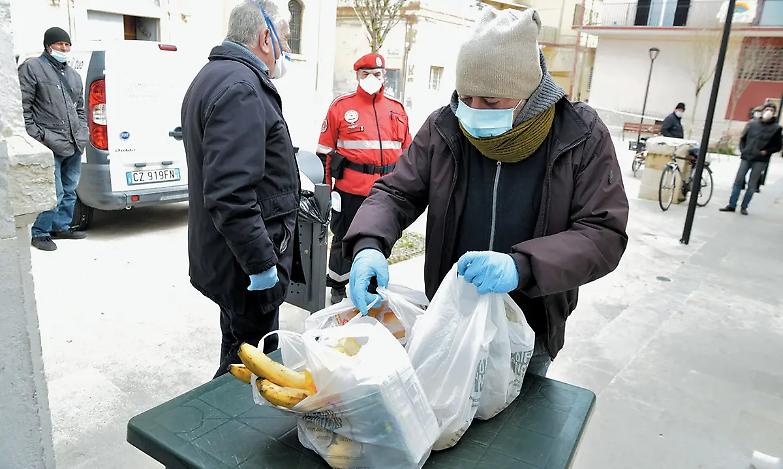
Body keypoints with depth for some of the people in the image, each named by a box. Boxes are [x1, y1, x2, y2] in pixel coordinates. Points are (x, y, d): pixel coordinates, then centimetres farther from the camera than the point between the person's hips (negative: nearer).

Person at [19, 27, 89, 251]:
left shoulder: (72, 74, 21)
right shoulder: (32, 68, -1)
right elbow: (23, 106, -6)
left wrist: (83, 130, 16)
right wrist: (36, 135, -12)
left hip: (74, 144, 8)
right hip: (50, 144, -7)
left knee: (70, 190, 14)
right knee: (53, 193, -10)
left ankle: (61, 226, 27)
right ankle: (40, 233, 3)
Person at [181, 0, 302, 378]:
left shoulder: (212, 78, 17)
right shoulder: (241, 88, -20)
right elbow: (230, 193, -29)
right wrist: (262, 263, -23)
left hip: (225, 253, 11)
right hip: (245, 262, -11)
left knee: (239, 348, 23)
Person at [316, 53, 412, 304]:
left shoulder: (397, 109, 11)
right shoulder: (341, 106, 1)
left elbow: (407, 152, 17)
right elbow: (325, 152, 1)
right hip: (350, 189, -3)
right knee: (344, 238, 7)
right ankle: (337, 287, 26)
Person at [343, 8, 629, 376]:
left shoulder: (582, 138, -16)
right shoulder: (444, 128, -10)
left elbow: (604, 234, -19)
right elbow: (395, 193, -5)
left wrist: (521, 266, -37)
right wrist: (369, 244, -27)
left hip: (530, 332, -1)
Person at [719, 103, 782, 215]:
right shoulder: (752, 124, 7)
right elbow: (743, 138, 16)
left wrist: (766, 152, -8)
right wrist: (742, 150, 4)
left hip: (760, 160, -2)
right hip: (746, 157, 2)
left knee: (752, 185, 2)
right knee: (738, 181, 1)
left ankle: (744, 207, 10)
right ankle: (732, 205, 7)